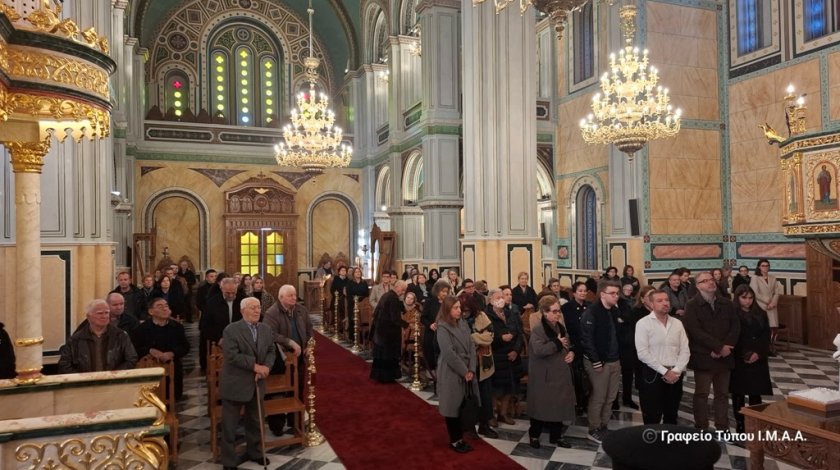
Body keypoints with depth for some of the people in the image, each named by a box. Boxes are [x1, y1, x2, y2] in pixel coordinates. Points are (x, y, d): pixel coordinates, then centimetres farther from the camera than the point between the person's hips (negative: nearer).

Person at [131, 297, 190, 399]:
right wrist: (150, 350, -19)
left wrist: (172, 353, -13)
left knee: (175, 396, 7)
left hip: (174, 369, 3)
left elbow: (185, 347, 5)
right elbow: (134, 348, -4)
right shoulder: (142, 328, 0)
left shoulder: (177, 327, 7)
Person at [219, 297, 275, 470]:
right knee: (230, 424, 5)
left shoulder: (265, 329, 5)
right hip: (235, 384, -6)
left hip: (257, 384, 6)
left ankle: (254, 452, 37)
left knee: (255, 421, 19)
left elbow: (271, 351, 7)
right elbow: (232, 356, -22)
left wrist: (266, 367, -12)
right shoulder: (231, 330, -14)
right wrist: (255, 366, -23)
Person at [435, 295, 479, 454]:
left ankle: (460, 438, 22)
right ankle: (455, 441, 16)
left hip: (467, 371, 6)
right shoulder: (443, 328, -13)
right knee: (453, 406, 3)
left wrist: (471, 369, -8)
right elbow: (449, 353, -20)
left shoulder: (463, 324, 7)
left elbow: (471, 347, 4)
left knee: (464, 406, 10)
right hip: (451, 373, -6)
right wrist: (464, 371, -16)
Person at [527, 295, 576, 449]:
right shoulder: (537, 329, -16)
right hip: (544, 376, -7)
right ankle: (534, 435, 23)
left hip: (560, 373, 7)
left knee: (559, 405, 12)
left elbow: (568, 345, 22)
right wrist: (557, 343, -20)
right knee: (541, 406, 4)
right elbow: (539, 350, -30)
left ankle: (556, 436, 27)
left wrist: (571, 353, -1)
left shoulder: (561, 327, 9)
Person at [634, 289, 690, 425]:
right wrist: (664, 371, -14)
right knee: (652, 417, 1)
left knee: (671, 416, 15)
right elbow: (643, 353, -13)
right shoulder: (643, 323, -7)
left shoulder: (677, 323, 9)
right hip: (653, 374, -5)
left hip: (675, 375, 5)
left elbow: (685, 350, 5)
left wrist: (676, 371, -9)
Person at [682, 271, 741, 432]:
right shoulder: (692, 306, -6)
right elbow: (695, 331, -15)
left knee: (722, 394, 13)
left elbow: (736, 326, 2)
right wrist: (719, 346, -17)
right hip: (703, 357, -4)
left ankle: (723, 427, 24)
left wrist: (725, 348, -12)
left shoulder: (727, 303, 9)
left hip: (724, 357, 4)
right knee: (701, 394, 4)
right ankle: (701, 429, 13)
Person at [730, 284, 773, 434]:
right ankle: (740, 423, 12)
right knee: (738, 392, 4)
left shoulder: (761, 314, 7)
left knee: (756, 393, 3)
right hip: (738, 360, -2)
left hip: (758, 360, 3)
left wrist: (758, 353, -9)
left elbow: (766, 336, 3)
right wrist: (744, 355, -13)